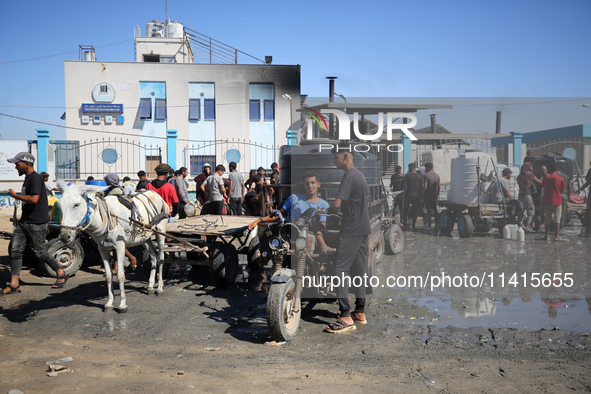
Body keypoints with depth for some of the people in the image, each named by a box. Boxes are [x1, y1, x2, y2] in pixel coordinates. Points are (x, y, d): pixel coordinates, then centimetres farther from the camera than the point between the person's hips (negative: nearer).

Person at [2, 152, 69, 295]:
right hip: (24, 222, 9)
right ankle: (14, 285, 5)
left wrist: (15, 196, -16)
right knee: (15, 251, 3)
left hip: (37, 224, -9)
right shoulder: (27, 178, 15)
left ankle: (61, 274, 18)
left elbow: (34, 199, -27)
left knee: (39, 253, 0)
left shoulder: (36, 178, -16)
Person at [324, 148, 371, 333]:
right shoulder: (360, 175, 16)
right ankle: (360, 313, 19)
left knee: (341, 270, -9)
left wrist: (327, 209, 0)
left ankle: (346, 317, -12)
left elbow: (337, 204, -21)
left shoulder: (349, 176, -14)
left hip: (352, 230, -10)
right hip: (364, 228, 10)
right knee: (359, 270, 12)